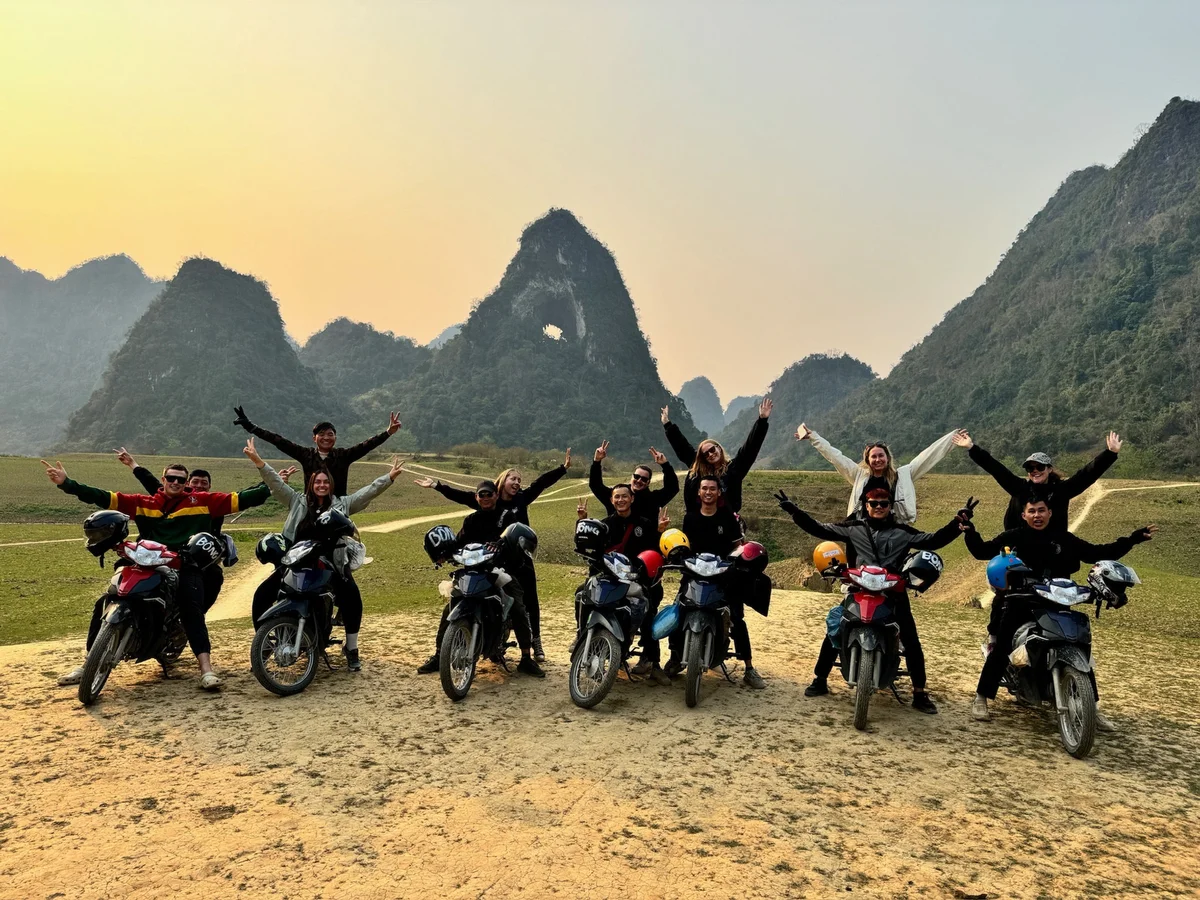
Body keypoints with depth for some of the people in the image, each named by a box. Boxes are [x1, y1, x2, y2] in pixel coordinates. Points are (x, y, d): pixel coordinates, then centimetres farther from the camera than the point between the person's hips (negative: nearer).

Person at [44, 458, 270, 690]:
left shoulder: (202, 501, 7)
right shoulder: (144, 503, 12)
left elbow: (238, 499, 2)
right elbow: (105, 498, 6)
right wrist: (67, 484, -3)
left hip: (186, 568, -3)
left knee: (192, 610, -23)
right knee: (105, 604, -2)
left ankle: (206, 669, -26)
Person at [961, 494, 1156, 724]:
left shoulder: (1065, 540, 6)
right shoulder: (1013, 537, -1)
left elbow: (1100, 553, 10)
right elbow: (982, 551, -5)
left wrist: (1134, 539, 4)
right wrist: (969, 530, -23)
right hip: (1020, 603, -3)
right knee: (1000, 650, -9)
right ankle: (981, 698, 3)